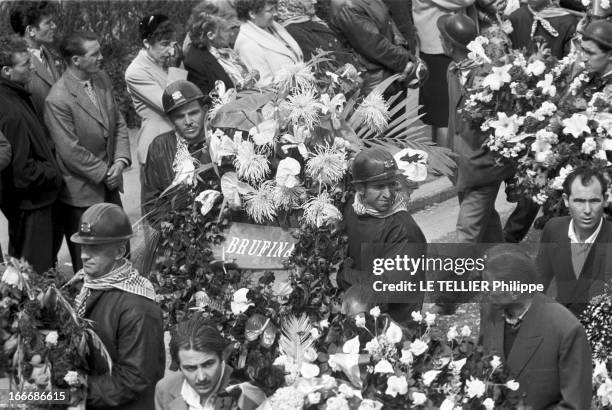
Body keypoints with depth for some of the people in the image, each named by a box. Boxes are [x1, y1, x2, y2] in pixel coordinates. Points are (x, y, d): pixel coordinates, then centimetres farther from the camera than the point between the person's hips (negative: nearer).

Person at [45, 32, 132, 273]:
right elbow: (71, 152, -21)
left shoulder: (102, 80, 2)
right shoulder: (58, 100, -22)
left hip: (108, 183, 7)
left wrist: (120, 160, -6)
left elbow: (118, 124, 8)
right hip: (81, 193, -7)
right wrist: (104, 173, -14)